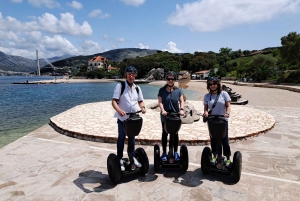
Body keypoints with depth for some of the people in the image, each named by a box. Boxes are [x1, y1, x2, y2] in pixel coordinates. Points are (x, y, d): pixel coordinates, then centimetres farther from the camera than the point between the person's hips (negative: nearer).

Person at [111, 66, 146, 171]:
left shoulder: (137, 88, 7)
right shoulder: (120, 86, -8)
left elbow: (140, 101, 14)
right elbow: (114, 101, -14)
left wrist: (142, 107, -8)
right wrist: (119, 110, -32)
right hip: (122, 118, -4)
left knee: (132, 138, 16)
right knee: (121, 138, 7)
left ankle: (132, 157, 30)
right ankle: (120, 159, 21)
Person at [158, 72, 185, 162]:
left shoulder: (178, 90, 2)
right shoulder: (162, 90, -1)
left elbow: (181, 101, -2)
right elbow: (160, 102, -7)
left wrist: (181, 109, -20)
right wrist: (162, 110, -23)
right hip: (165, 116, -1)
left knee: (175, 134, 11)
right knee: (165, 134, 7)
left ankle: (175, 152, 23)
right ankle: (164, 153, 18)